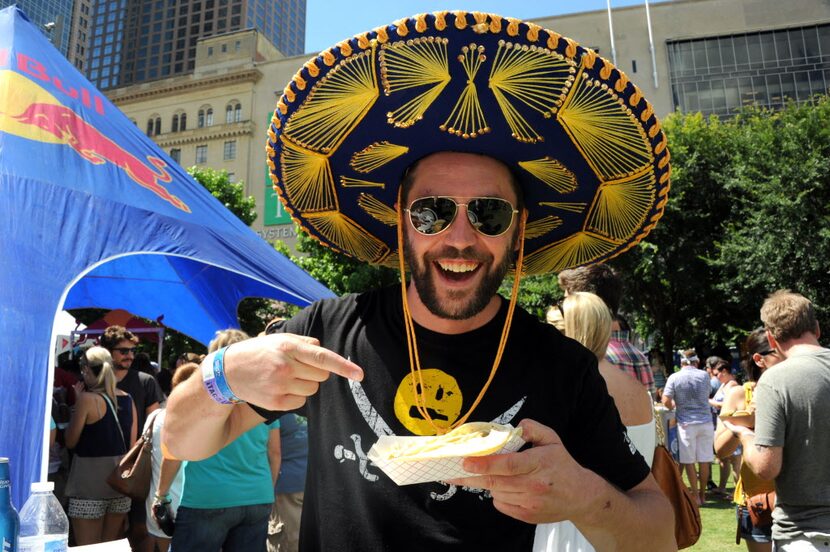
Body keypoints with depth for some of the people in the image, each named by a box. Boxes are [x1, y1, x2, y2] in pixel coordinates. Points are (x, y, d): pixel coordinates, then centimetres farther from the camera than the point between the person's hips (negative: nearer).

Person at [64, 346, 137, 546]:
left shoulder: (87, 398, -11)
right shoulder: (128, 399, 5)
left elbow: (70, 442, -3)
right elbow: (132, 444, 9)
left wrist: (77, 402, 2)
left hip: (90, 480, -5)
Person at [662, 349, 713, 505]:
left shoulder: (674, 378, -6)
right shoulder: (704, 376, 1)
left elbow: (666, 401, -9)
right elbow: (706, 396, 15)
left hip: (686, 423, -3)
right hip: (705, 421, 3)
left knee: (689, 461, 5)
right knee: (704, 460, 10)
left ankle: (695, 495, 9)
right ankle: (702, 494, 22)